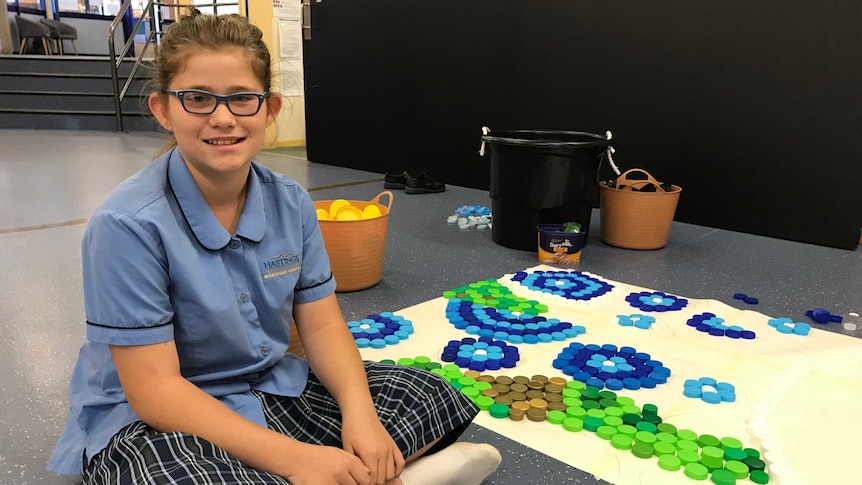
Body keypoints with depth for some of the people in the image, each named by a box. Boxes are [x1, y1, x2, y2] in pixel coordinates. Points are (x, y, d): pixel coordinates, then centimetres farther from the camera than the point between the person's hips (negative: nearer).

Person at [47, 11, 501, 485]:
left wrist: (359, 413, -20)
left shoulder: (291, 202, -5)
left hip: (274, 389, 5)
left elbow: (322, 325, -1)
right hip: (152, 421, -4)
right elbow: (154, 388, -21)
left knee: (429, 397, 2)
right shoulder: (129, 224, -21)